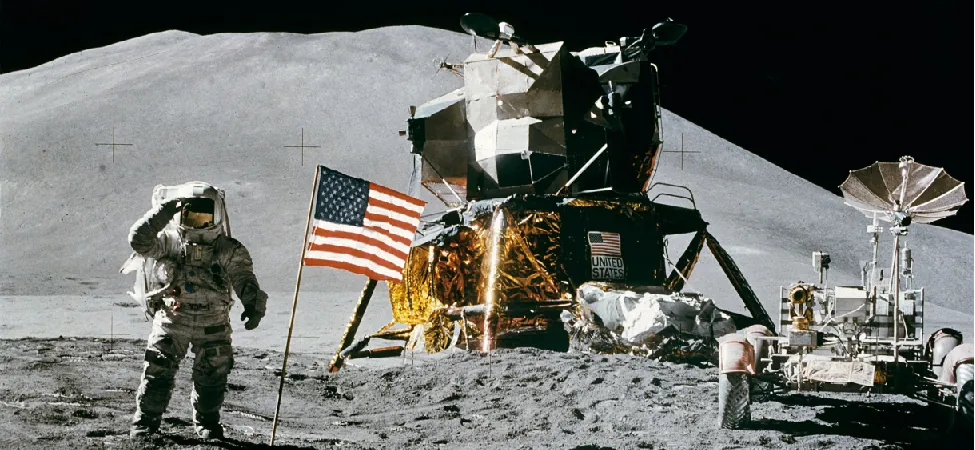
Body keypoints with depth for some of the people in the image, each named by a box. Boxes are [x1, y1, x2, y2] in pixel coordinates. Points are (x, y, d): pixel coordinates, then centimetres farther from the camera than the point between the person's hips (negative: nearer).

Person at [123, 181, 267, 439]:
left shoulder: (229, 251, -7)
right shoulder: (168, 242, -6)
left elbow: (244, 279, -17)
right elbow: (138, 239, -20)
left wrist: (253, 304, -36)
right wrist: (163, 211, -28)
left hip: (213, 325, 1)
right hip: (171, 320, -1)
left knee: (212, 376, 9)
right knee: (158, 372, -3)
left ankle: (207, 422, 29)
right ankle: (145, 420, 11)